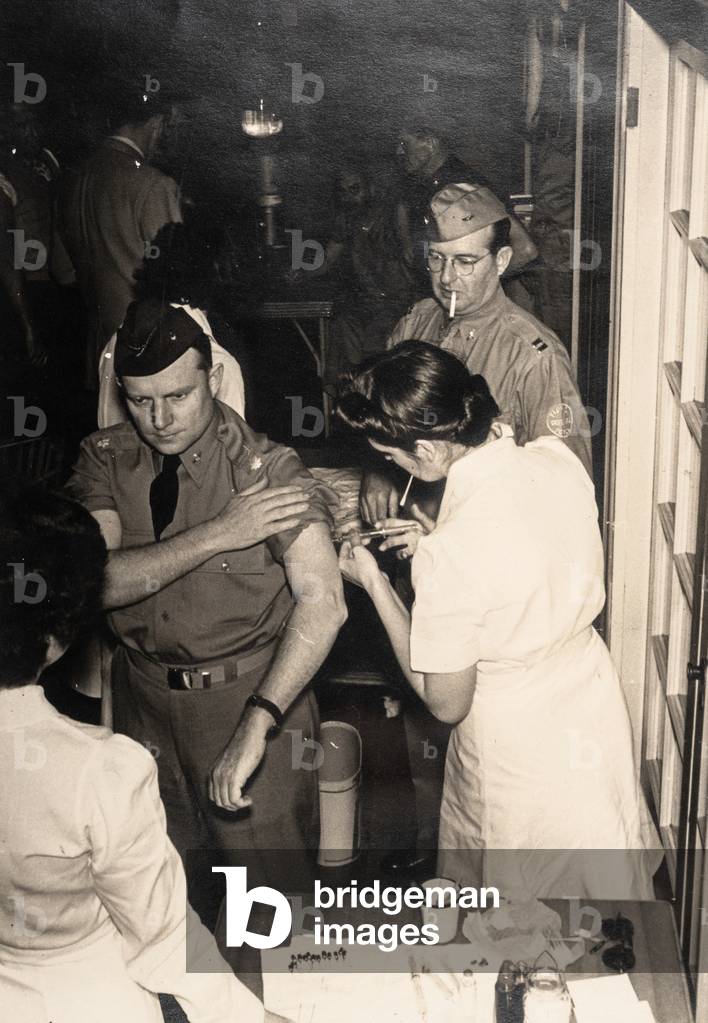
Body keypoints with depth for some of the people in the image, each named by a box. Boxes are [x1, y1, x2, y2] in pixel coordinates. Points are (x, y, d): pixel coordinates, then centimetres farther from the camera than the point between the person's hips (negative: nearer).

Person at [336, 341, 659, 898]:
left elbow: (446, 701, -19)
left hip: (519, 743, -6)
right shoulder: (559, 459, -14)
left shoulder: (451, 554, -34)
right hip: (595, 709, 7)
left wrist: (375, 585, -13)